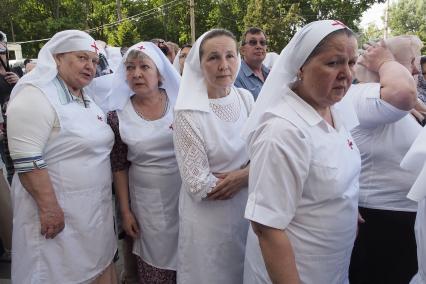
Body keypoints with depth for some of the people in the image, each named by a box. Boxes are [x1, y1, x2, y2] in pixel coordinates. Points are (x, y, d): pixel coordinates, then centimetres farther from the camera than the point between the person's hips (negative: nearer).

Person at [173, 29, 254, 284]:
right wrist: (251, 171, -12)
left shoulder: (246, 98, -3)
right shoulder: (188, 113, -19)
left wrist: (242, 175, -17)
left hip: (248, 208, 5)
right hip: (210, 217, -5)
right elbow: (199, 186, -19)